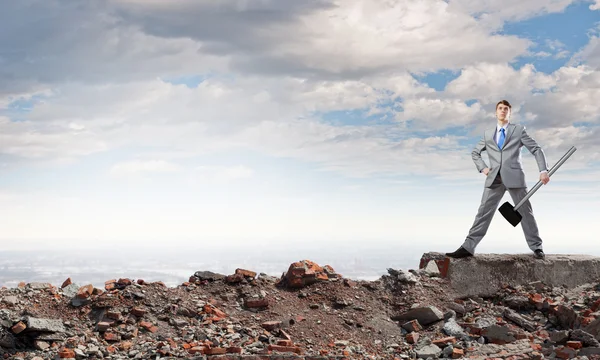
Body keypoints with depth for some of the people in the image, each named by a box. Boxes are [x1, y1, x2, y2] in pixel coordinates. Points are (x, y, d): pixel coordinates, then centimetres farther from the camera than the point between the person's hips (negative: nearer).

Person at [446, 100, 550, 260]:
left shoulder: (519, 129, 9)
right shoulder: (488, 134, 17)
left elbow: (536, 149, 5)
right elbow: (475, 152, 28)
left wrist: (543, 170, -7)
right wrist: (482, 167, 10)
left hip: (514, 177, -2)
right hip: (494, 179, 2)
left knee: (525, 212, 2)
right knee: (484, 212, -3)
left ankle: (536, 248, 11)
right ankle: (468, 247, -6)